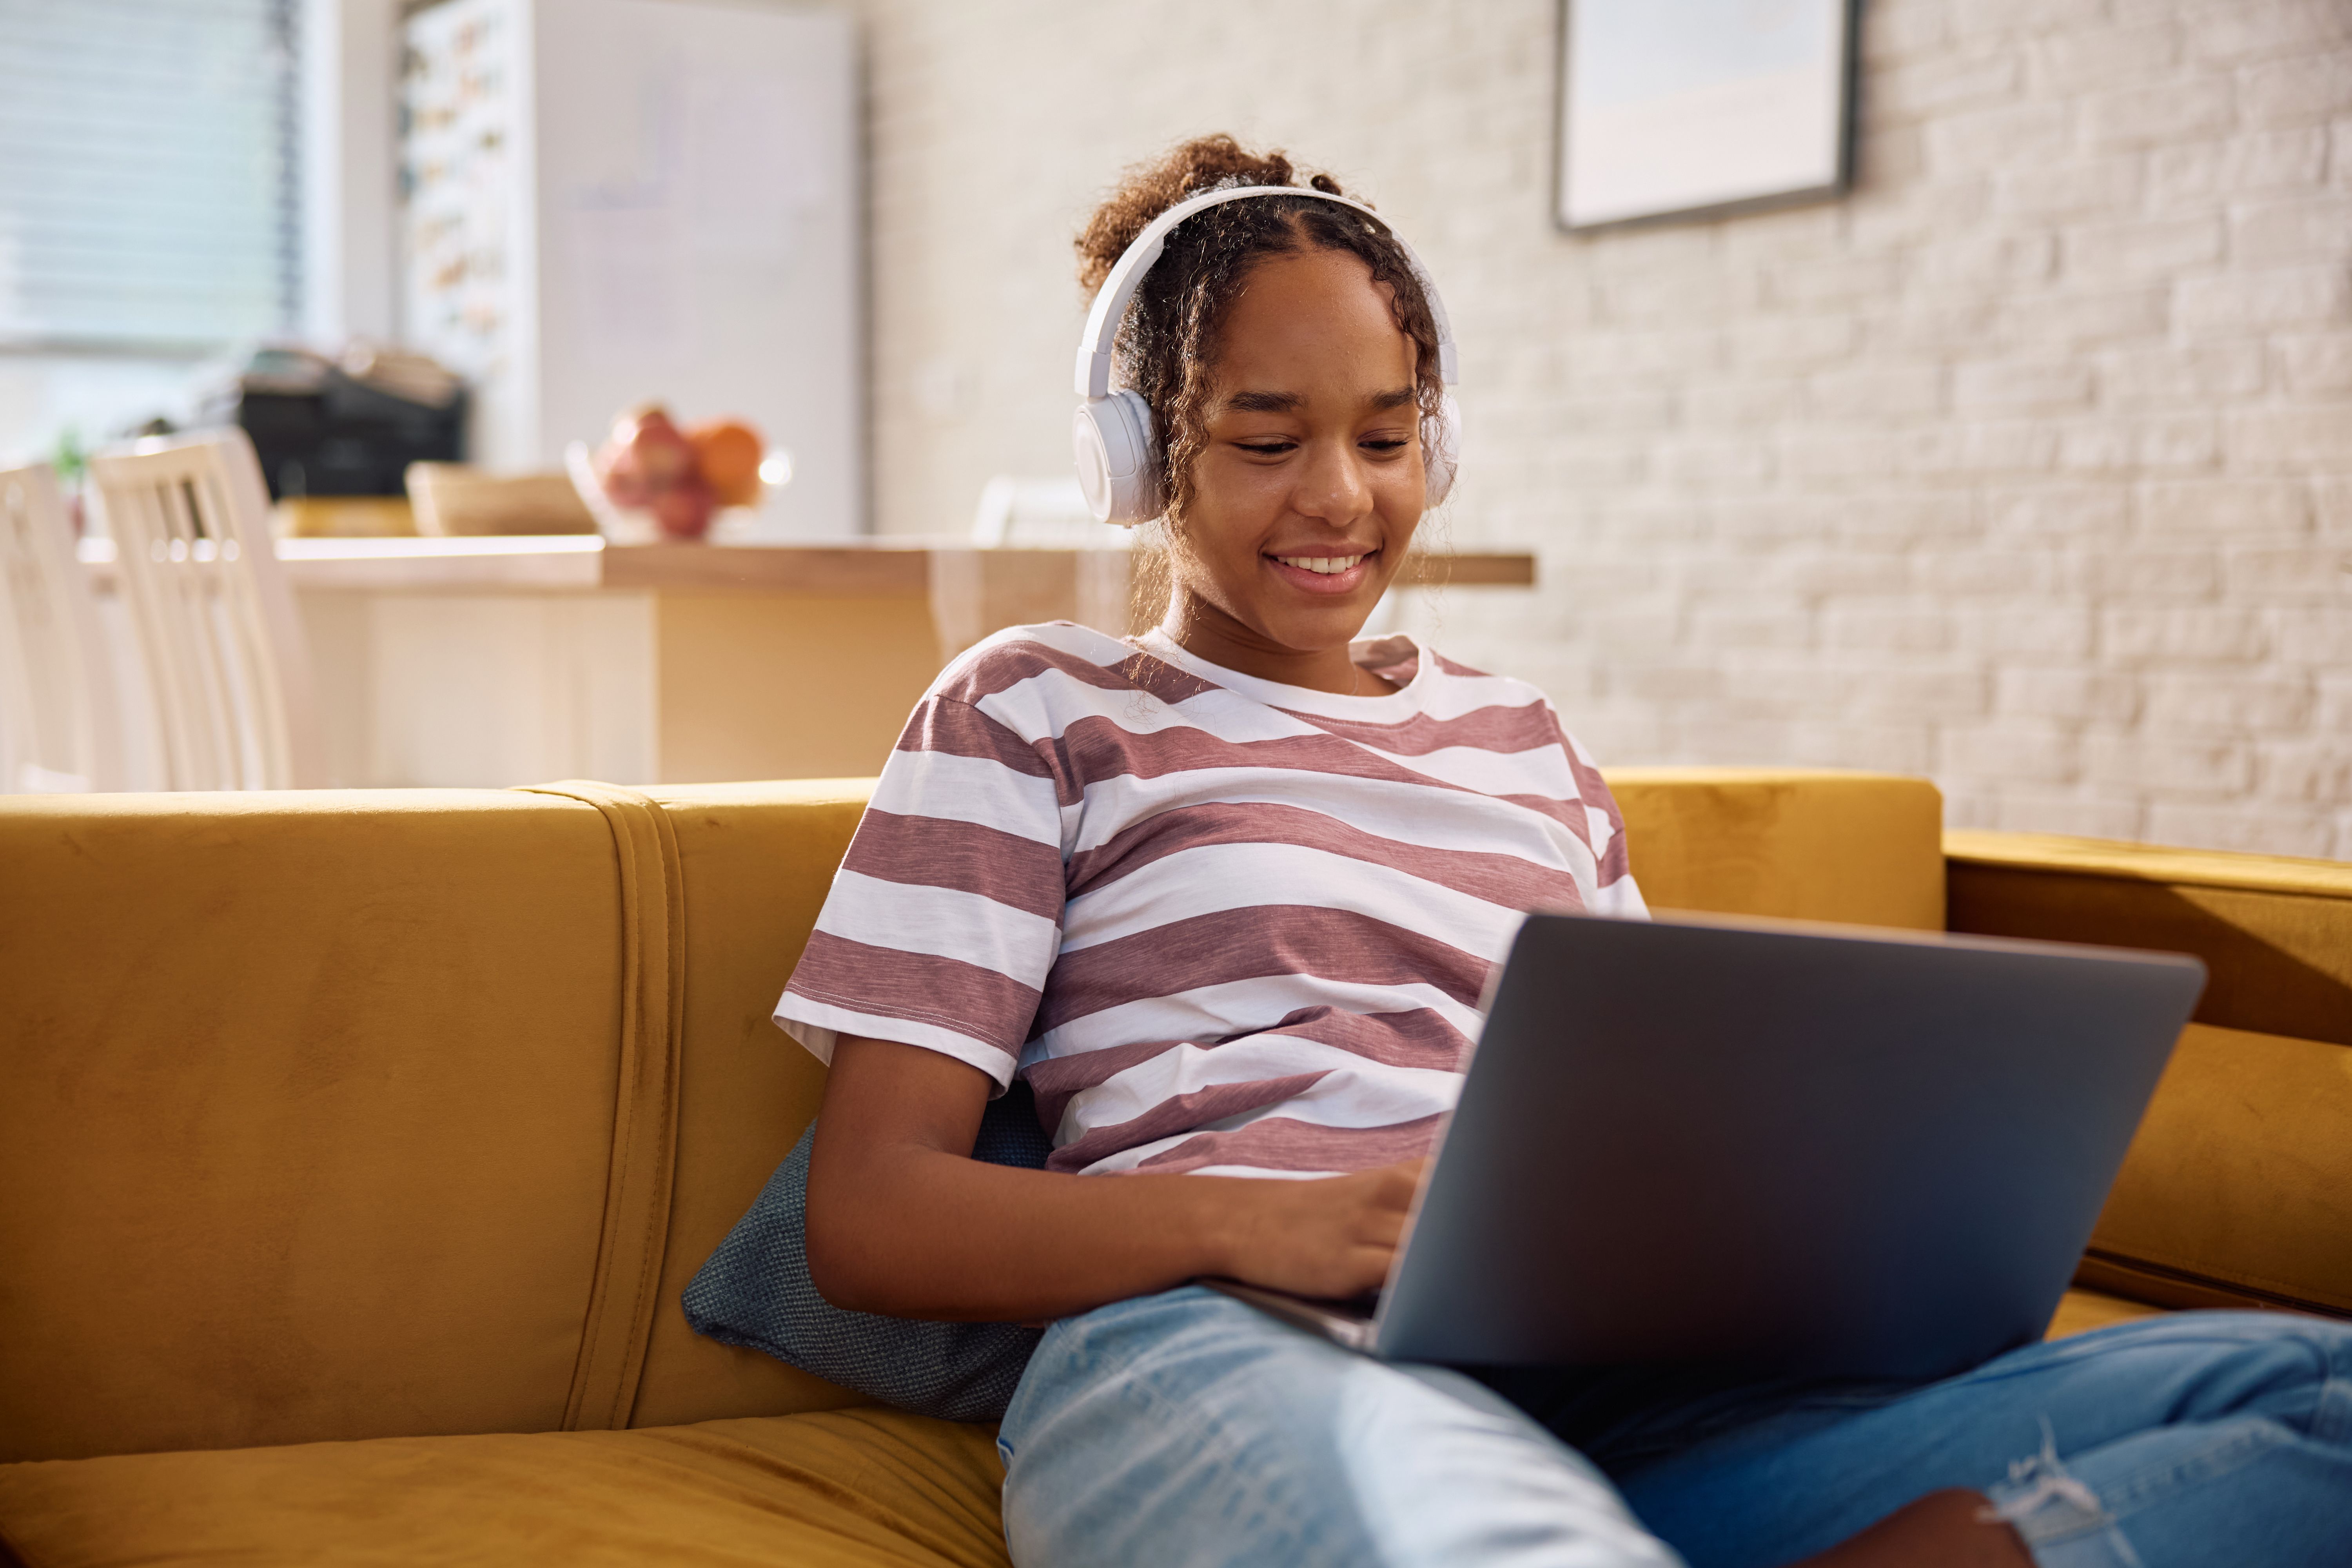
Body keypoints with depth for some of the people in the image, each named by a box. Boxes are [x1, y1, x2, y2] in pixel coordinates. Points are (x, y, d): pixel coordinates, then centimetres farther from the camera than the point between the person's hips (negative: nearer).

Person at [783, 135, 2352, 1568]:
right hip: (1224, 1351, -6)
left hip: (1617, 1375, 7)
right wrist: (1265, 1222, -14)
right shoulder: (1034, 709, 14)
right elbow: (870, 1214, 4)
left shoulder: (1516, 734, 29)